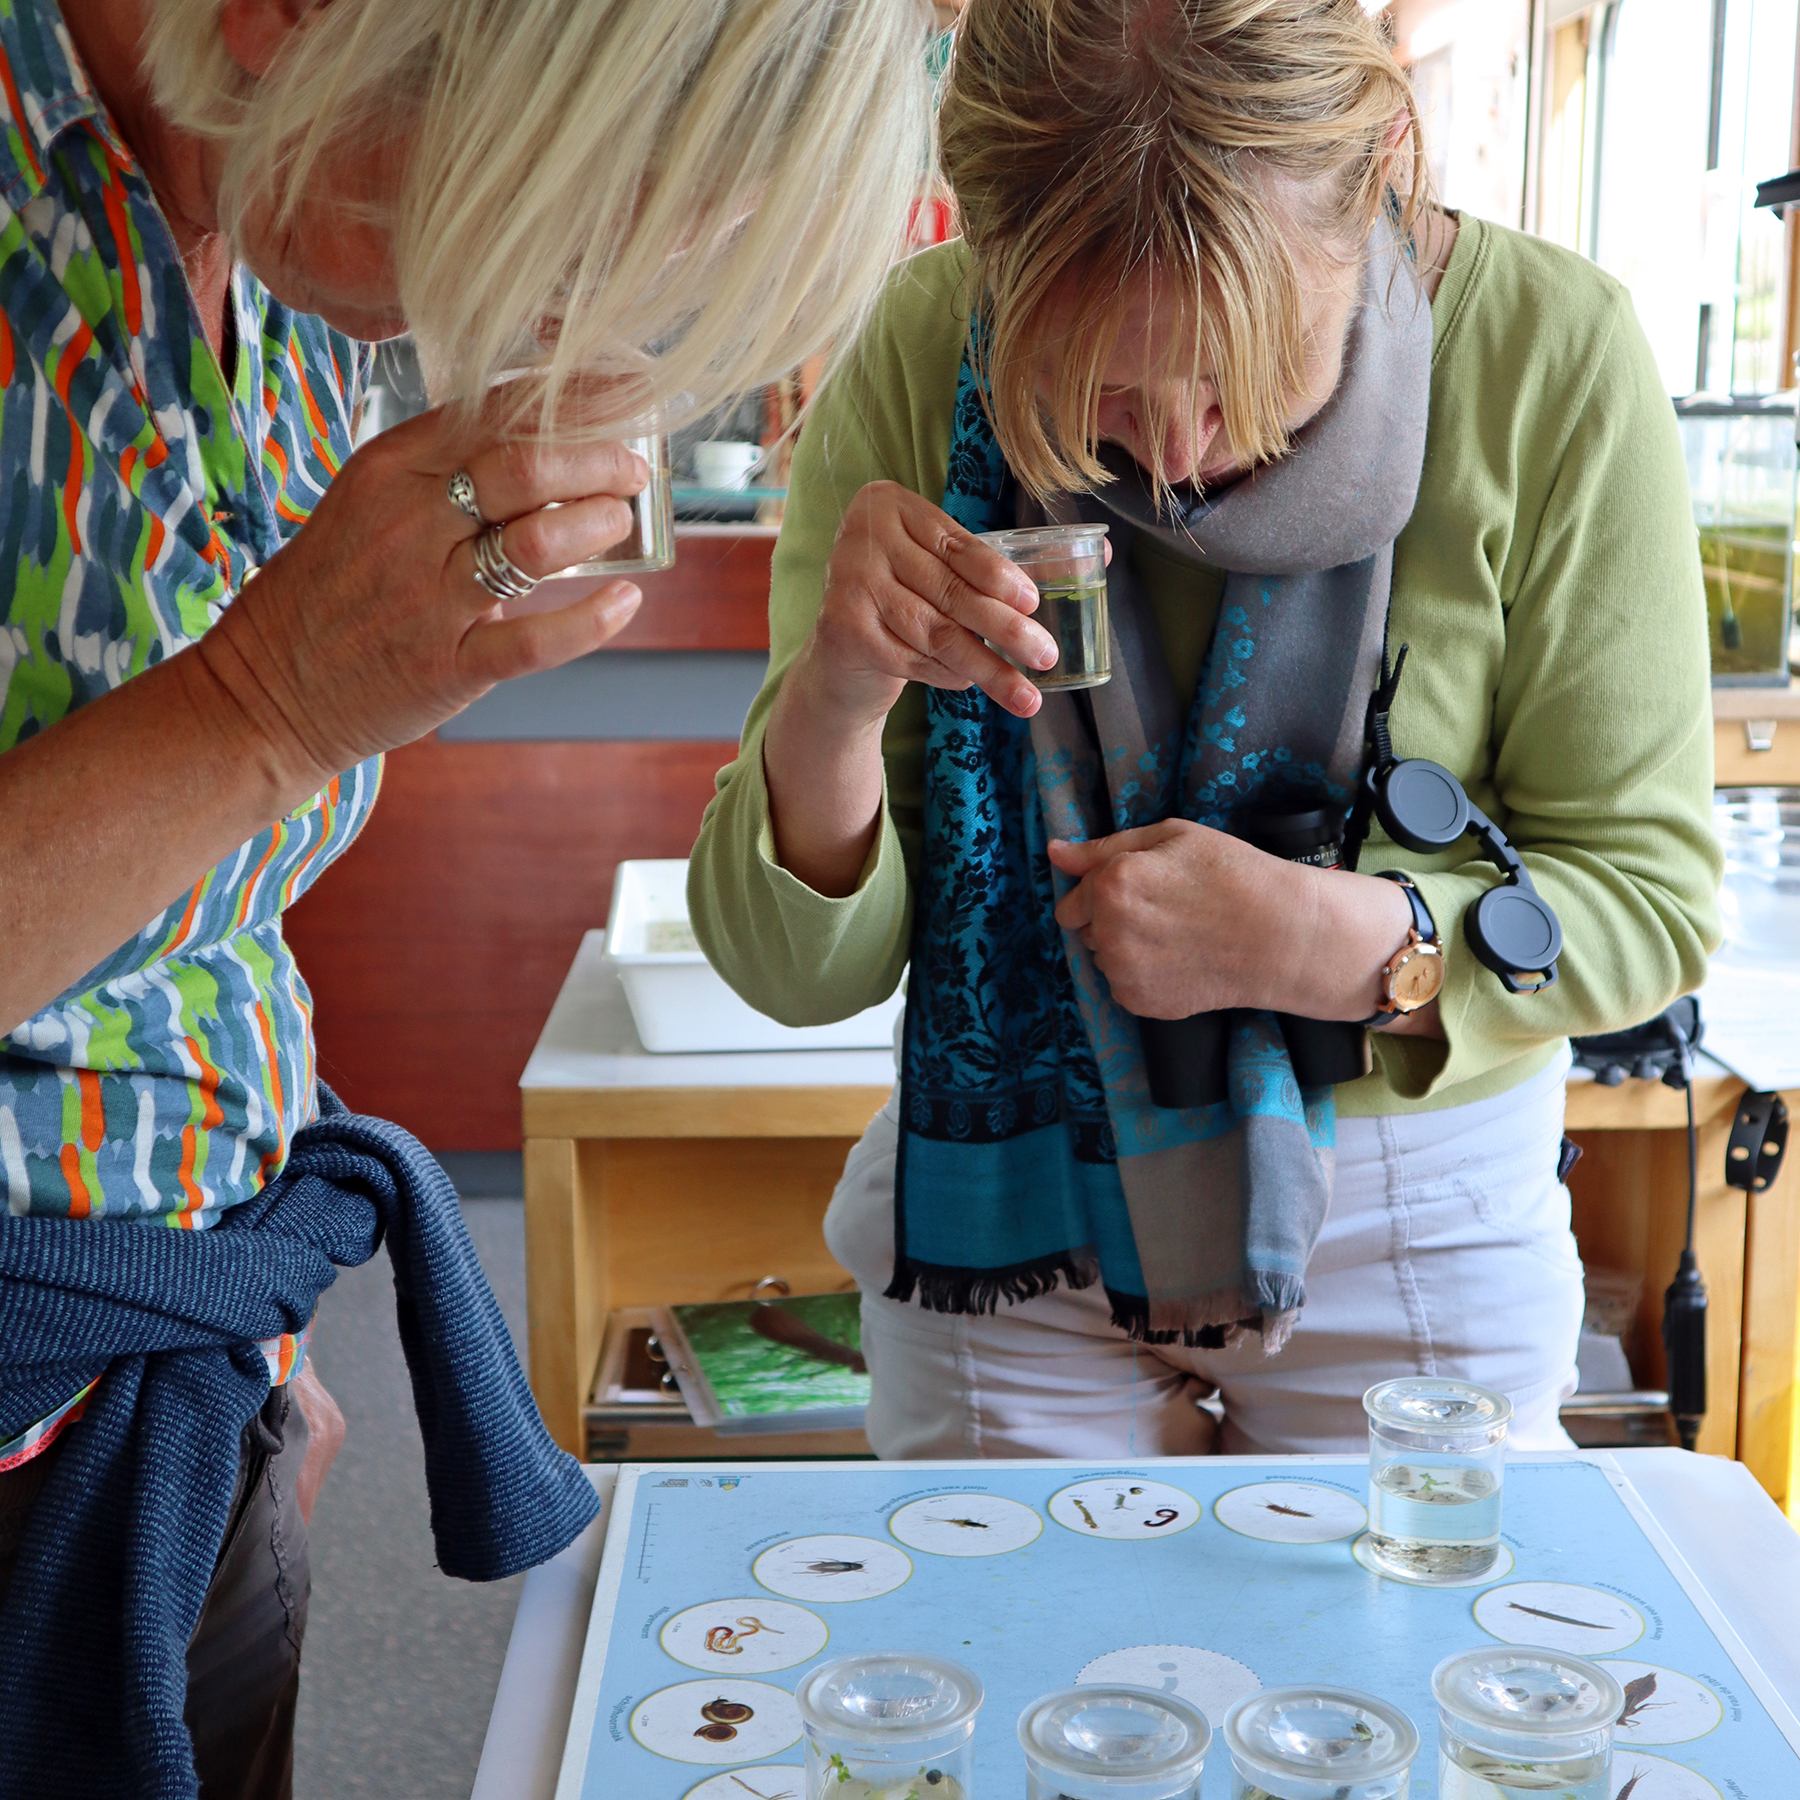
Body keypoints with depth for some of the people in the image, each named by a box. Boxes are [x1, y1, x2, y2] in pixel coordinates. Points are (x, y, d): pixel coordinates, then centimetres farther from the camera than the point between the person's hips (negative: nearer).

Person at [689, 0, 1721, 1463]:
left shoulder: (1553, 361, -17)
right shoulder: (924, 362, -15)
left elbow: (1651, 899, -9)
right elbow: (796, 975, -13)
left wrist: (1333, 945, -27)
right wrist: (833, 699, -33)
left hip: (1419, 1231, 0)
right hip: (1006, 1224, 1)